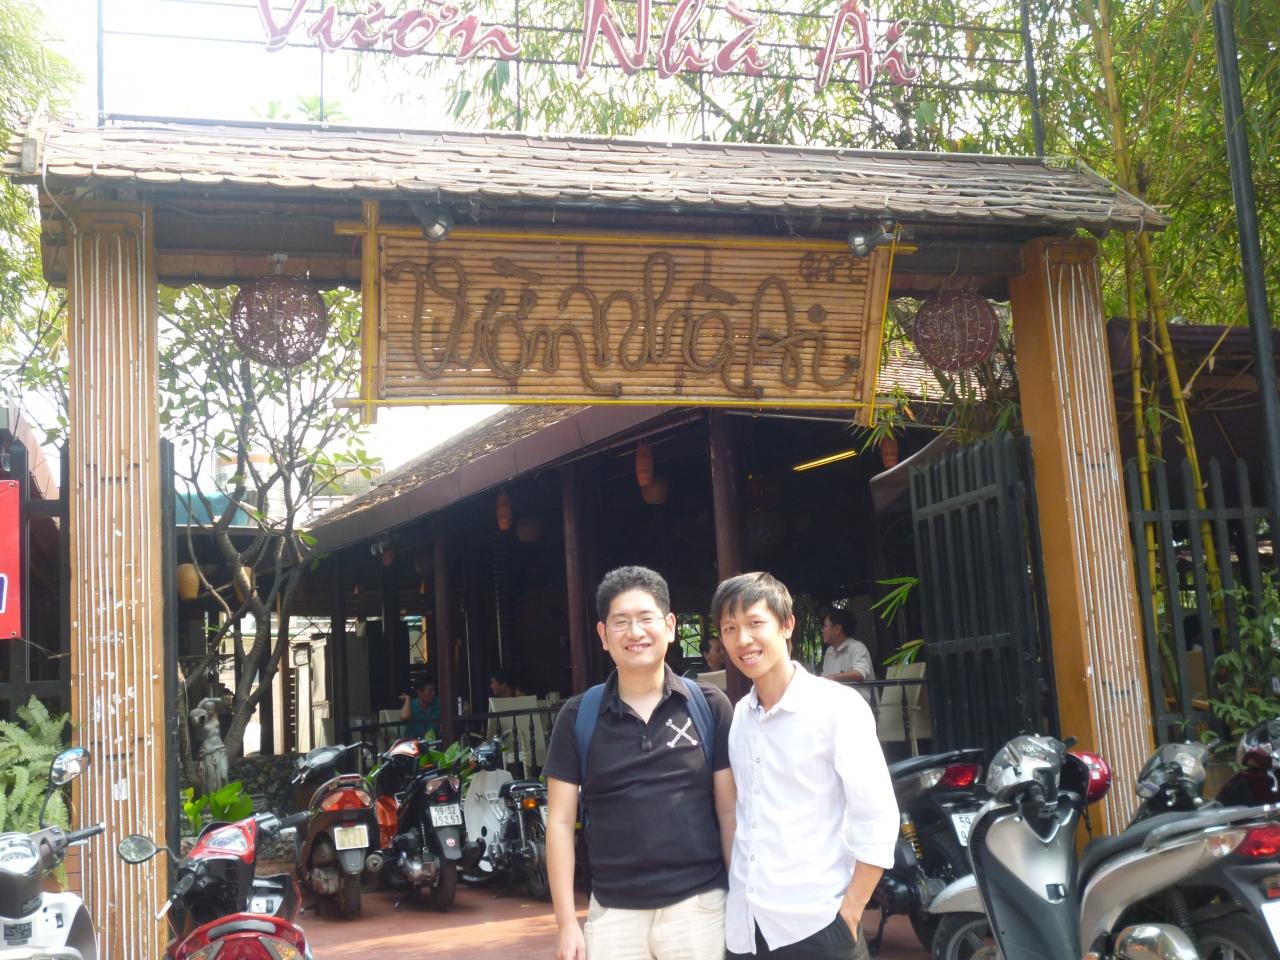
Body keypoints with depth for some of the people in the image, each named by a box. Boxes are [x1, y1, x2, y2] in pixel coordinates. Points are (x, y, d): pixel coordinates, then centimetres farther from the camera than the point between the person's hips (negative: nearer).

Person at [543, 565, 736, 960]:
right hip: (612, 913, 1)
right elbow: (560, 821, 3)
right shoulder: (578, 716, 0)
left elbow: (729, 811, 2)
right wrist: (567, 922, -1)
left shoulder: (710, 706, -1)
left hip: (699, 905, -1)